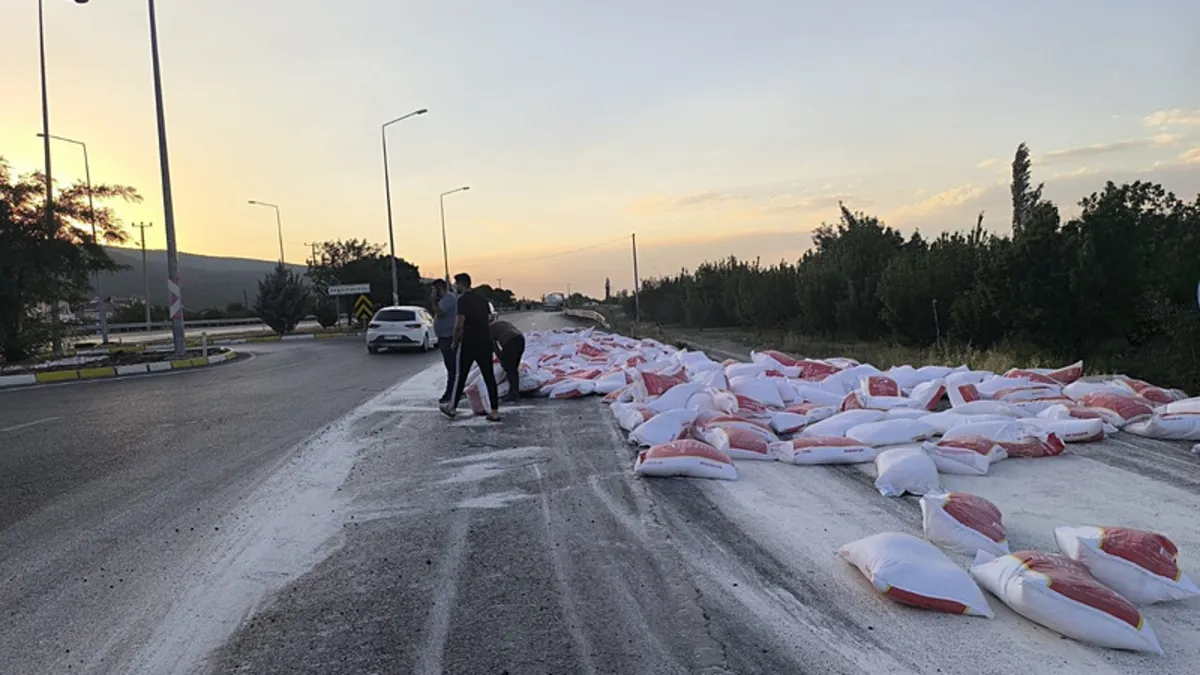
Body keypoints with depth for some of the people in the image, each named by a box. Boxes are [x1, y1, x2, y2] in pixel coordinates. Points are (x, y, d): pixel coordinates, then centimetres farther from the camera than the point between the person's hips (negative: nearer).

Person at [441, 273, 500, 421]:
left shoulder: (463, 300, -11)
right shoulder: (482, 298, 12)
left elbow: (459, 325, -17)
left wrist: (455, 342, -3)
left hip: (469, 343, -6)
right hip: (485, 342, 6)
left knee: (461, 376, 7)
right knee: (489, 376, 4)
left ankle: (452, 408, 20)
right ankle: (495, 412, 2)